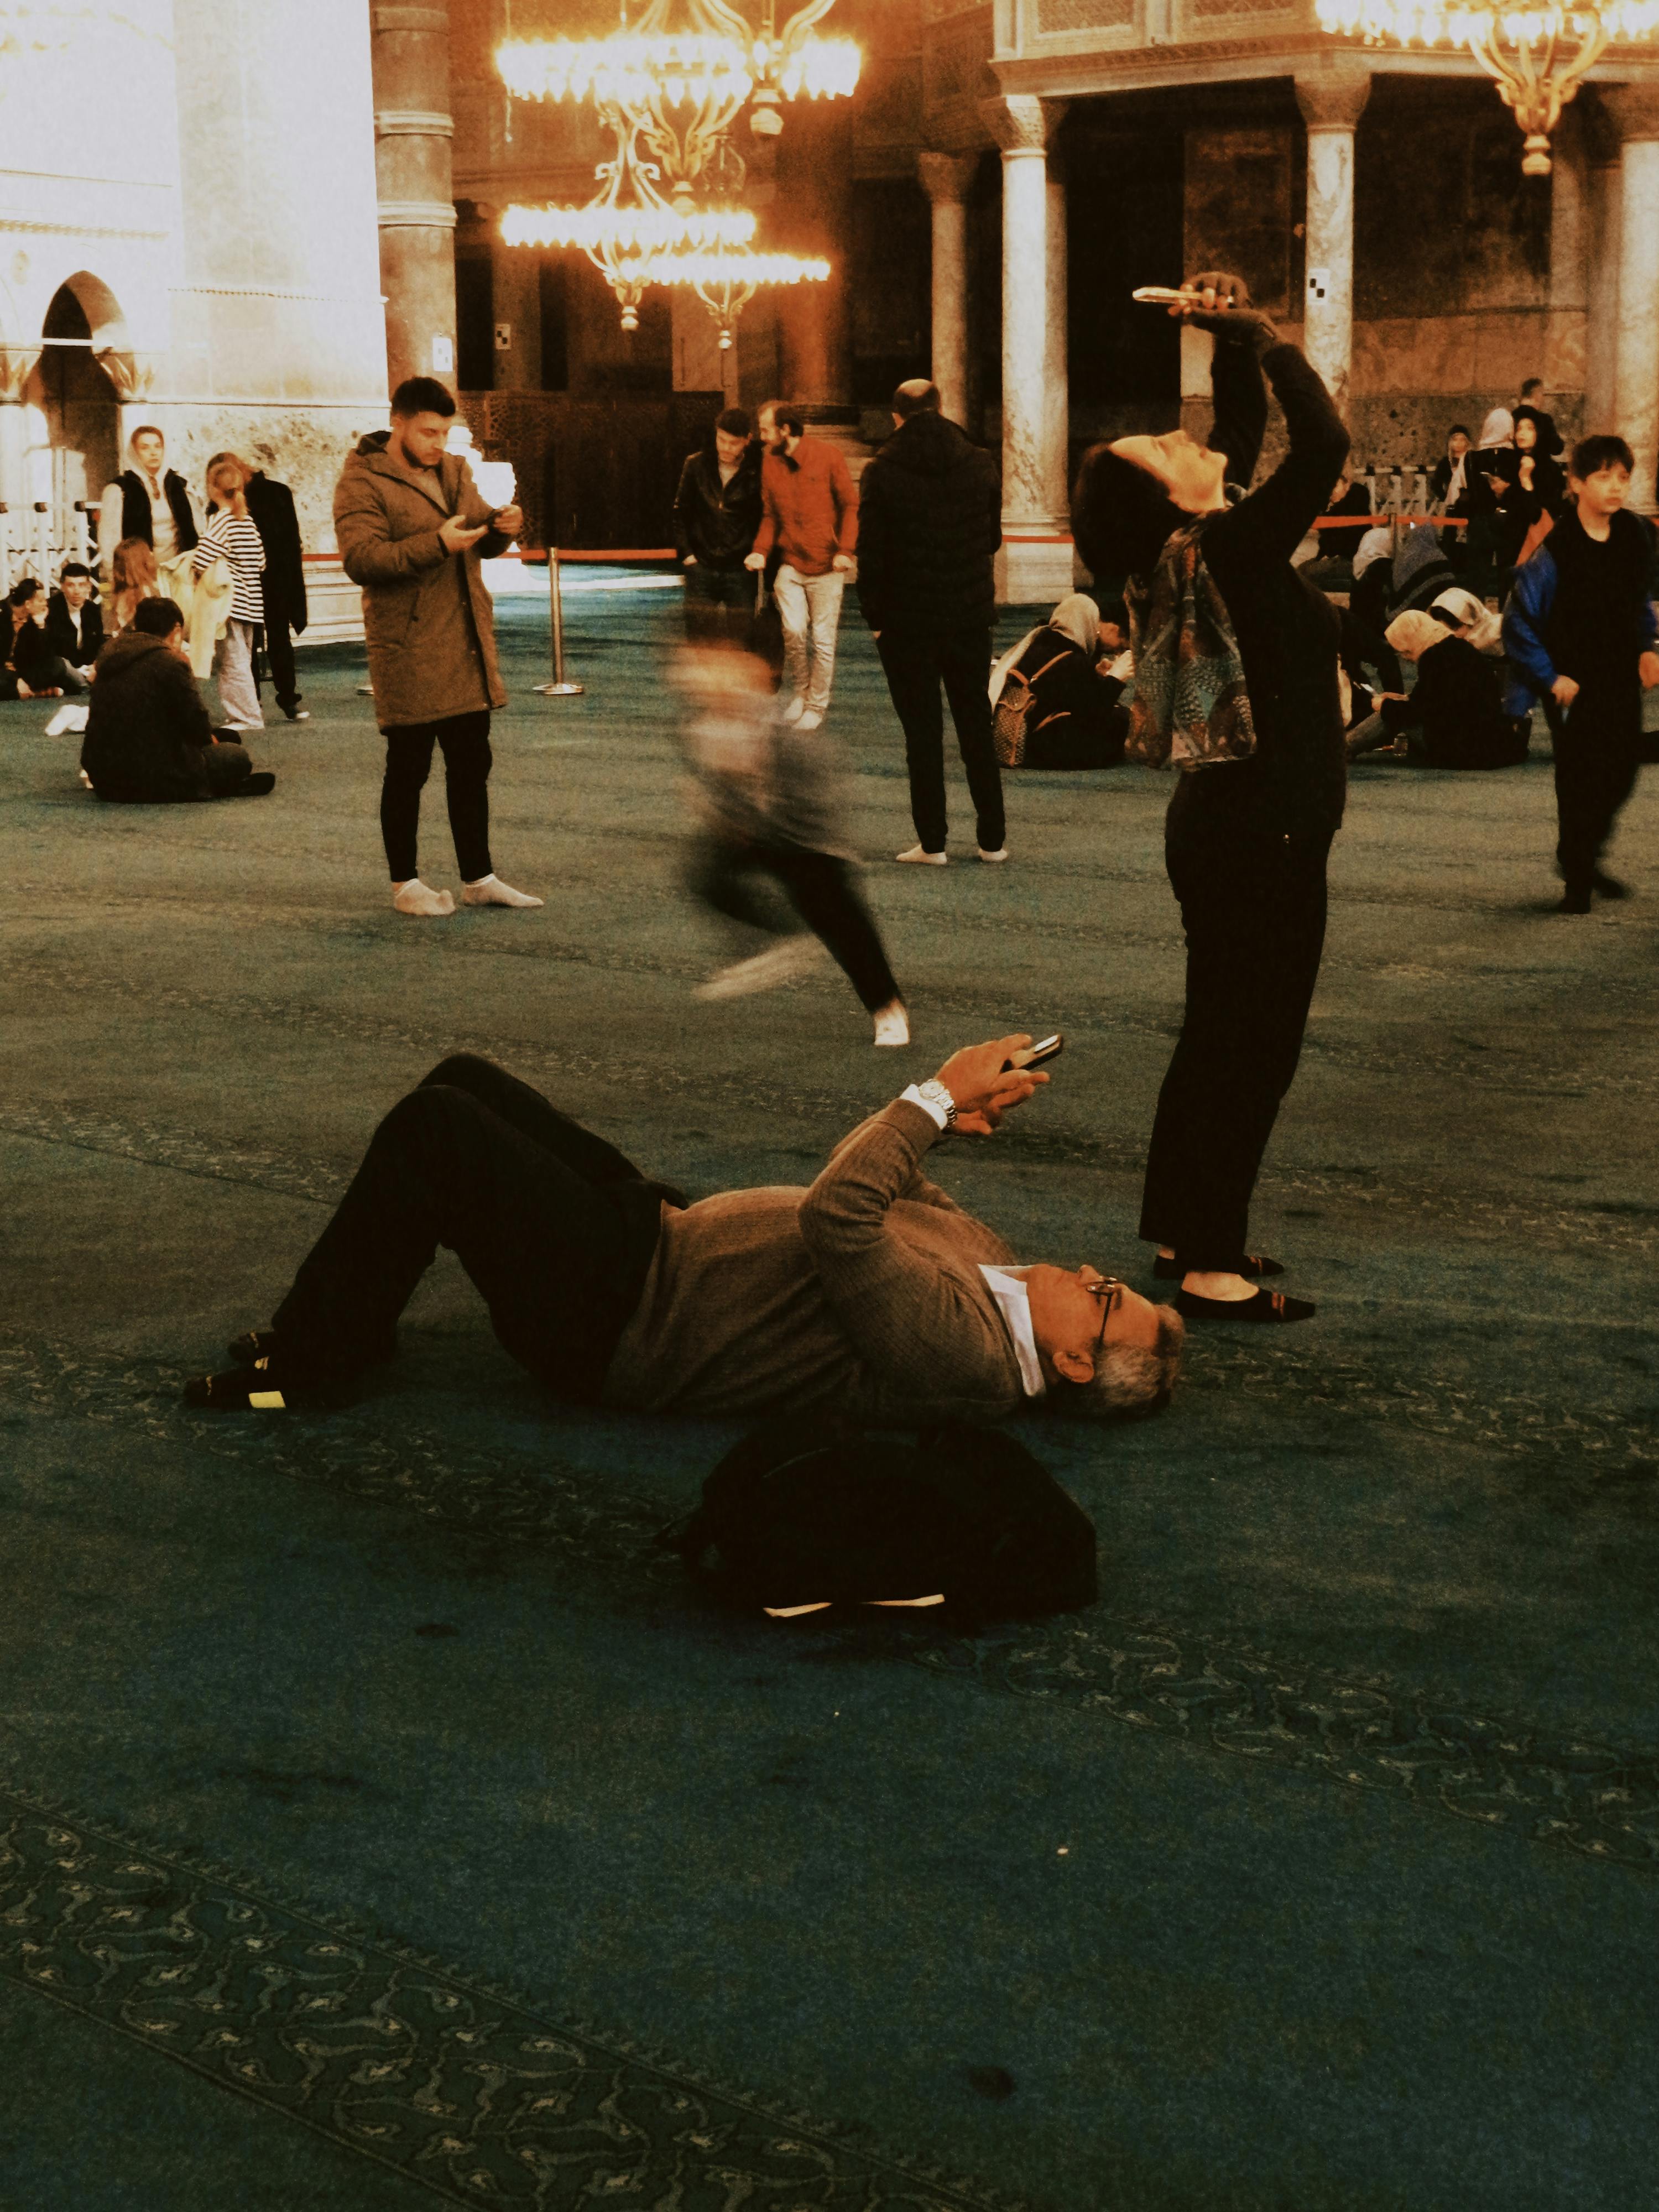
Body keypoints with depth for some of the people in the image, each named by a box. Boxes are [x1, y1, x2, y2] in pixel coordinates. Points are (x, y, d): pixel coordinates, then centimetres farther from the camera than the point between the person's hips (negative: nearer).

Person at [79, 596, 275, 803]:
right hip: (153, 778, -8)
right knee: (238, 756, 8)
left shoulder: (111, 656, 10)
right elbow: (197, 725, -11)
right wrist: (208, 738, 12)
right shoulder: (169, 663, -14)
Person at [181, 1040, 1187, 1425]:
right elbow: (869, 1188, 15)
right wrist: (939, 1114, -3)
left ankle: (309, 1363, 1)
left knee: (431, 1127, -19)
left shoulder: (958, 1356, -28)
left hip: (621, 1319, -10)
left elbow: (834, 1218, -35)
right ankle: (347, 1326, 26)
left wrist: (938, 1102, -24)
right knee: (463, 1083, 13)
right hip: (668, 1223, 10)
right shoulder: (983, 1255, 2)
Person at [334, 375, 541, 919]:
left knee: (471, 764, 12)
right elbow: (360, 558, -19)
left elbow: (482, 542, 20)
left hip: (466, 646, 7)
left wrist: (501, 527, -4)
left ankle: (478, 878, 20)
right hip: (408, 650, -7)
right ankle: (405, 884, 12)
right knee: (408, 770, 2)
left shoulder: (454, 471, 15)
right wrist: (437, 544, -26)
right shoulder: (363, 481, -8)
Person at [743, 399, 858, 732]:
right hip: (790, 565, 2)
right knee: (794, 630, -12)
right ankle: (799, 691, 12)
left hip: (826, 566, -2)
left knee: (823, 639, 2)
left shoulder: (827, 455, -6)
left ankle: (817, 705, 17)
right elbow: (770, 516, 10)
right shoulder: (769, 464, 5)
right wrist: (761, 551, -7)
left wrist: (845, 550, -14)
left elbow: (850, 505, -4)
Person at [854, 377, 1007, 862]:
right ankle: (992, 839, 14)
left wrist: (875, 617, -1)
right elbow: (993, 539, 8)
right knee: (977, 728, 11)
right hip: (970, 617, 3)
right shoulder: (980, 464, 1)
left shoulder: (883, 473, -8)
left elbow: (871, 554, -9)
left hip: (907, 621, -3)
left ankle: (932, 841, 5)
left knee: (922, 731, 4)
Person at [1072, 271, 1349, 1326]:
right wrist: (1258, 332, -17)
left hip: (1226, 821, 10)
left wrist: (1234, 338, 8)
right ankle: (1214, 1265, 1)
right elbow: (1327, 443, -26)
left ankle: (1185, 1226, 28)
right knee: (1254, 1046, -4)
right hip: (1266, 834, -10)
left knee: (1218, 1034, 18)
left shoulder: (1185, 550, 4)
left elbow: (1247, 429, 17)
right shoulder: (1230, 550, -20)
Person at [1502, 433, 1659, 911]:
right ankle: (1577, 881, 14)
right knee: (1580, 781, -1)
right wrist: (1550, 678, -14)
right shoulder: (1556, 551, -19)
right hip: (1574, 686, -6)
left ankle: (1586, 859, 34)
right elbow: (1517, 623, -14)